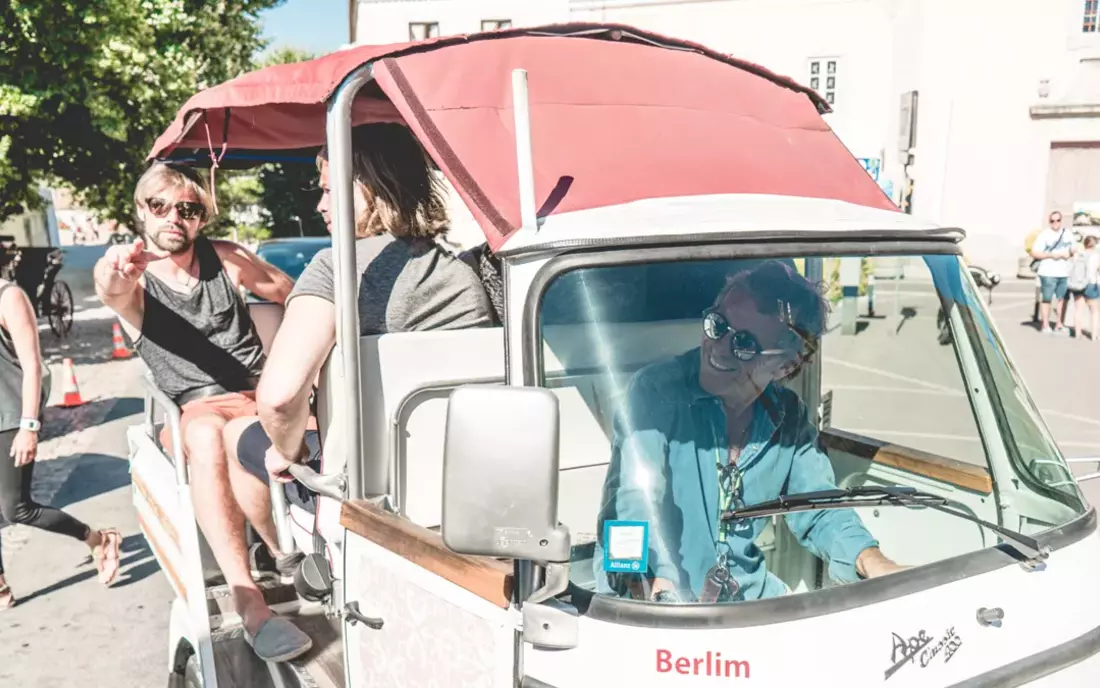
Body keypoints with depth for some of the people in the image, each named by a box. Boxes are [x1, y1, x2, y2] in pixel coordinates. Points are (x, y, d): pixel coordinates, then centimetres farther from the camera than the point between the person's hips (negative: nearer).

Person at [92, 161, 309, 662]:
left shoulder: (224, 257, 7)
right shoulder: (132, 278, 0)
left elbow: (293, 296, 14)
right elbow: (111, 291, -25)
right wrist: (113, 276, -51)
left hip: (260, 393, 3)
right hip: (193, 411, -3)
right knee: (207, 434, -39)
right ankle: (249, 602, -42)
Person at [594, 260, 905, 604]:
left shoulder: (789, 418, 2)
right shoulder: (656, 391, -16)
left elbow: (817, 508, 6)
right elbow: (633, 503, -25)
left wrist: (876, 564, -13)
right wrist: (660, 592, -42)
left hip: (748, 593, 4)